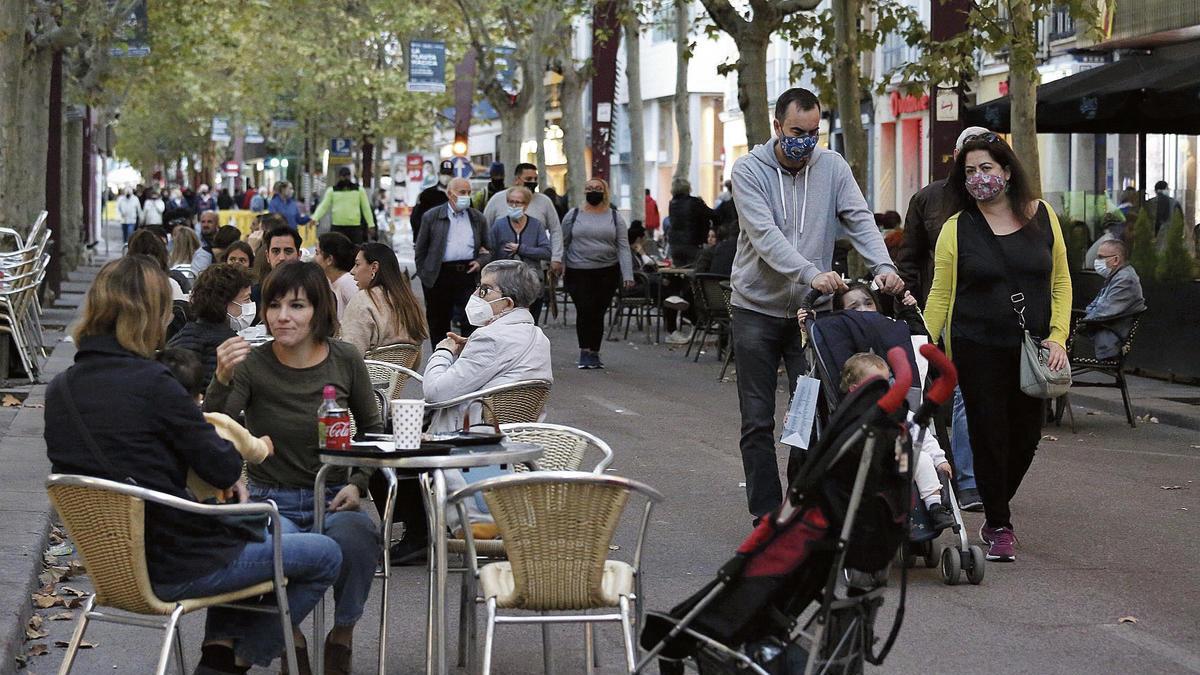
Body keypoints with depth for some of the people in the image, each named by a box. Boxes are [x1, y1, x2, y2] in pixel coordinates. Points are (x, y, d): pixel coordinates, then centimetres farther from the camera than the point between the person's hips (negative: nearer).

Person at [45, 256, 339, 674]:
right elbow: (224, 468, -16)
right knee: (325, 556, 10)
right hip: (173, 570, -8)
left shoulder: (60, 390, 1)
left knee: (247, 532, 34)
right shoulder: (151, 383, -22)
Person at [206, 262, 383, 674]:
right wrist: (222, 380, -38)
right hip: (271, 500, -2)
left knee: (357, 535, -33)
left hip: (331, 499, 2)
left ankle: (343, 632, -7)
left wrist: (358, 484, 0)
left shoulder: (345, 361, 0)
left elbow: (373, 429, 15)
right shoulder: (251, 365, -8)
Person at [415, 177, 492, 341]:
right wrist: (424, 276, 2)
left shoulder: (478, 218, 11)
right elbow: (421, 250, 7)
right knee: (439, 325, 8)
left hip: (469, 274, 1)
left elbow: (488, 250, 18)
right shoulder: (432, 217, 4)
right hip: (440, 276, -1)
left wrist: (480, 262, -2)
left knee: (471, 322, -8)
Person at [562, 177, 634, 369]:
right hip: (578, 274, -1)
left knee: (598, 313, 4)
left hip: (607, 273, 1)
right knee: (585, 311, -12)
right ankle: (585, 352, -3)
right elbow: (563, 244, 7)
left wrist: (628, 275, -9)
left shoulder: (615, 218, 6)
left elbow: (623, 248, 0)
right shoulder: (573, 216, 5)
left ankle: (594, 353, 16)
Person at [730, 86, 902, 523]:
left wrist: (883, 265, -28)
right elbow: (765, 234, -21)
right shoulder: (749, 170, -8)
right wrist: (810, 273, -36)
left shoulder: (832, 167, 2)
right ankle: (766, 514, 10)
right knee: (758, 420, 3)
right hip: (757, 310, -2)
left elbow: (860, 220, -8)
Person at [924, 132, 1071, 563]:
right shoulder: (956, 229, -2)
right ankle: (999, 528, 12)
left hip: (1032, 349, 2)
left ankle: (996, 510, 29)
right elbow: (941, 293, -1)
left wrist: (1057, 337, -2)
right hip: (978, 349, -2)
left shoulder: (1042, 217, 4)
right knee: (989, 435, 0)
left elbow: (1060, 281, 8)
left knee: (1026, 437, 6)